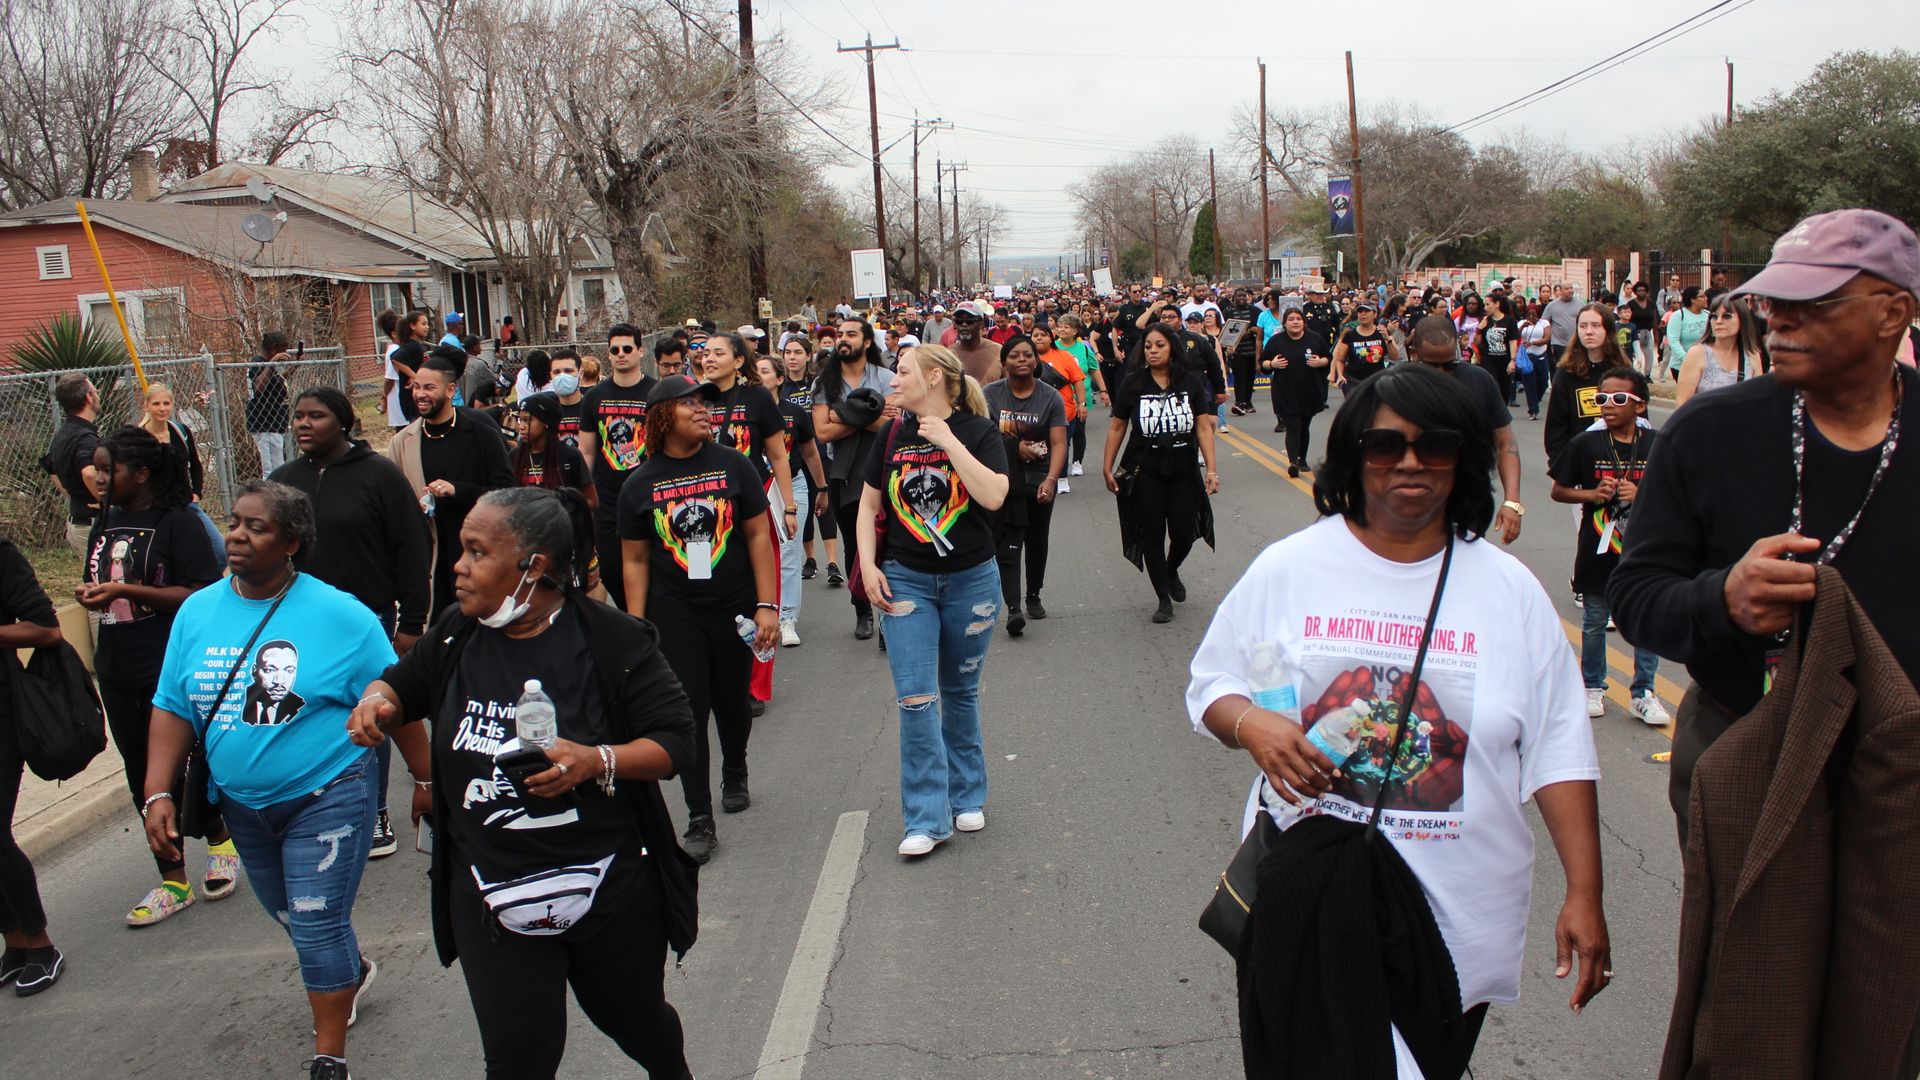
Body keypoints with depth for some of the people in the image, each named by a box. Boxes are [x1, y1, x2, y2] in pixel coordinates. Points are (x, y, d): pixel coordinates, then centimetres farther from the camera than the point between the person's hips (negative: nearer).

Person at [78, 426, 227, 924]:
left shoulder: (176, 523, -12)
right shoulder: (105, 523, 10)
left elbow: (202, 595, -18)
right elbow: (97, 584, 21)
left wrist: (125, 591, -23)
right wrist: (89, 595, -3)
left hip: (172, 669, -7)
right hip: (117, 672, 7)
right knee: (142, 773, 11)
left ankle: (221, 841, 31)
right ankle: (173, 881, 21)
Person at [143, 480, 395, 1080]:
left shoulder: (340, 615, -16)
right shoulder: (197, 612, -1)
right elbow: (172, 710, 4)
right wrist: (159, 793, -4)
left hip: (327, 798, -6)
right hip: (244, 805, 6)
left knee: (317, 928, -3)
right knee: (291, 916, 22)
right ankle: (353, 971, 52)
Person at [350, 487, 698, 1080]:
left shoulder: (612, 641, -15)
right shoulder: (457, 634, -1)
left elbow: (675, 740, -14)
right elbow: (404, 681, 18)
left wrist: (596, 761, -31)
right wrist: (378, 700, -6)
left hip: (609, 893, -2)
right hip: (490, 898, 3)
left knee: (636, 1020, 21)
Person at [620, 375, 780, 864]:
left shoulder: (732, 465, -2)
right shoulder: (640, 485, -1)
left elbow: (758, 536, -1)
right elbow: (635, 562, 3)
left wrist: (767, 607, -7)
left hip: (735, 609, 1)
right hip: (674, 616, 0)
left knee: (732, 703, 13)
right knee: (689, 712, -2)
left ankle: (735, 774, 43)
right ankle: (700, 821, 6)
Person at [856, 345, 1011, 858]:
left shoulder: (978, 431, -7)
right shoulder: (892, 435, 2)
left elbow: (994, 496, -23)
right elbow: (869, 505, 9)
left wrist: (948, 440, -21)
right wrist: (868, 566, -2)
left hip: (971, 579, -2)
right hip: (906, 580, 2)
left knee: (960, 692, 12)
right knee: (915, 698, -6)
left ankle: (967, 797, 30)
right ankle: (926, 819, 1)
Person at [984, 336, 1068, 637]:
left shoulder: (1051, 398, -4)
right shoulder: (990, 394, -2)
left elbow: (1058, 443, -12)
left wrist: (1051, 480, -25)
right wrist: (1016, 445, -13)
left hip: (1039, 479, 2)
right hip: (1003, 479, -2)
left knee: (1037, 541, 15)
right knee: (1007, 544, -12)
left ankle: (1033, 596, 34)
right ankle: (1013, 608, -19)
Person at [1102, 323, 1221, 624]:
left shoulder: (1191, 382, -3)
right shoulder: (1133, 383, -4)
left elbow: (1203, 427, -4)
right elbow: (1117, 427, 1)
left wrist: (1211, 468, -11)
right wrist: (1107, 467, -1)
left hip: (1183, 470, 1)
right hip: (1144, 472, -1)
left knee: (1184, 532, 5)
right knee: (1152, 535, 4)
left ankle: (1171, 572, 39)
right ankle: (1164, 599, 18)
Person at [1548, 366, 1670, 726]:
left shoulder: (1658, 445, -2)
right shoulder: (1586, 444, -3)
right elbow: (1559, 491, 4)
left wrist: (1640, 494, -14)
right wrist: (1593, 494, -13)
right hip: (1597, 551, 0)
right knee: (1594, 622, 11)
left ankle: (1643, 693, 18)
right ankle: (1593, 687, 27)